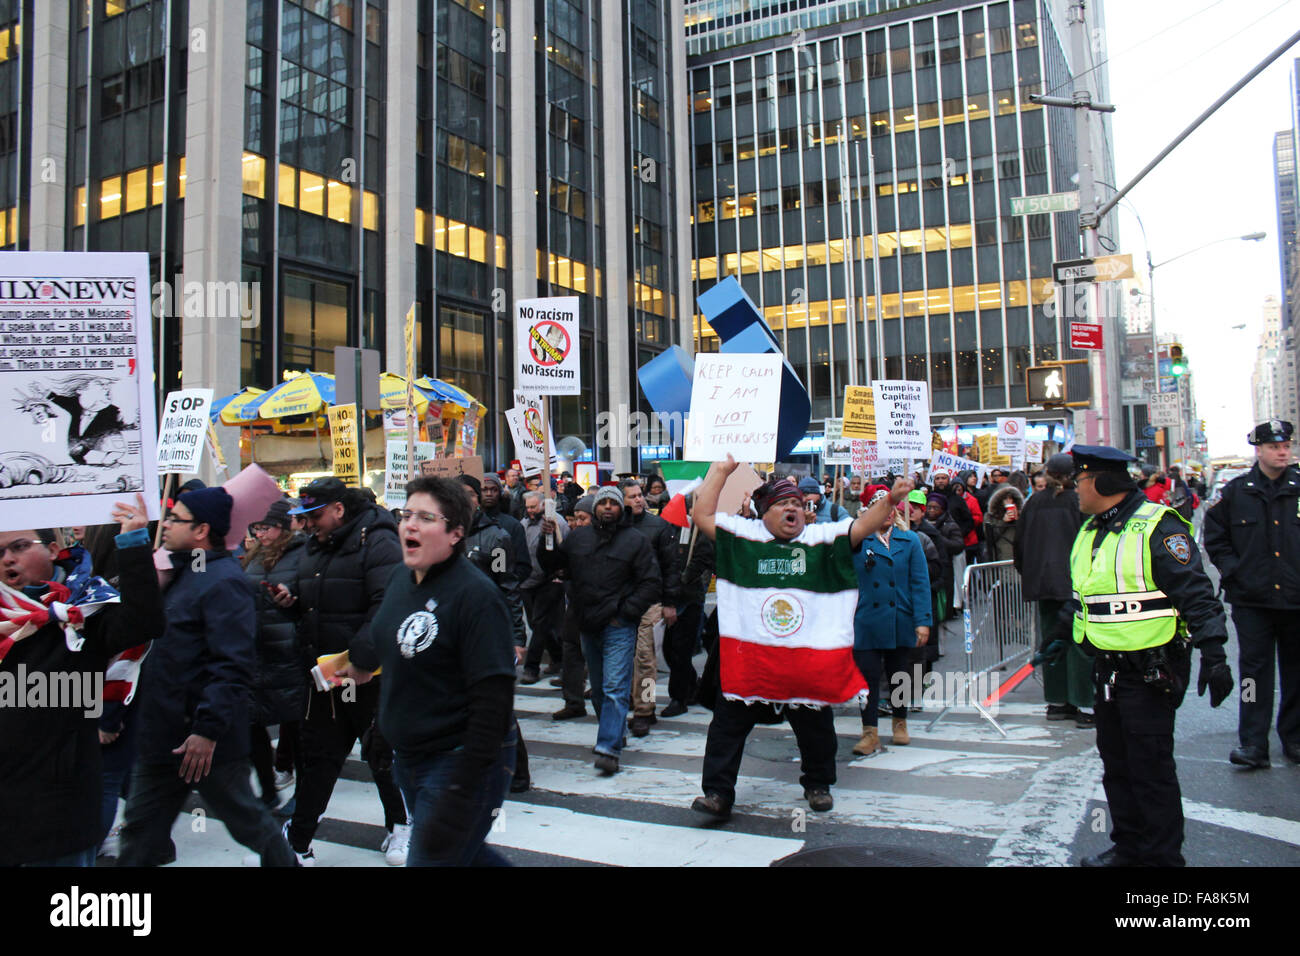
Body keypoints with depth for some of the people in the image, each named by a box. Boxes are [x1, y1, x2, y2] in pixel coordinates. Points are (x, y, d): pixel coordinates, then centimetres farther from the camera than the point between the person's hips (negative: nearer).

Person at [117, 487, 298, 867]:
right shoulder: (181, 574, 13)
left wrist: (208, 729, -30)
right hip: (163, 736, 9)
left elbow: (232, 664, -27)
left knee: (248, 821, 8)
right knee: (141, 833, 16)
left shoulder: (223, 582, -19)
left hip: (206, 740, -9)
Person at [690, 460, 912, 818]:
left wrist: (889, 500, -19)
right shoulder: (743, 535, 3)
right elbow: (703, 515, -1)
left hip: (810, 659, 1)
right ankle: (718, 794, 15)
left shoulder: (823, 538, 5)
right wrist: (719, 471, -1)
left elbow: (862, 525, -3)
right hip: (748, 657, -1)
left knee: (815, 727, 17)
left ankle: (818, 784, 40)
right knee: (728, 723, 3)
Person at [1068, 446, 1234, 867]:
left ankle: (1162, 856, 14)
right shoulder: (1090, 531, 11)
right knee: (1116, 765, 16)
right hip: (1107, 669, 8)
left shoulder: (1157, 527, -15)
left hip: (1150, 671, -8)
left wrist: (1213, 653, -25)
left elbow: (1197, 594, -19)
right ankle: (1129, 847, 30)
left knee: (1150, 768, 0)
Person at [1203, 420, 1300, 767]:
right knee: (1254, 670, 1)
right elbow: (1214, 537, 10)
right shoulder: (1236, 491, 2)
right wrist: (1232, 569, -1)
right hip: (1251, 599, -1)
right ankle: (1253, 744, 4)